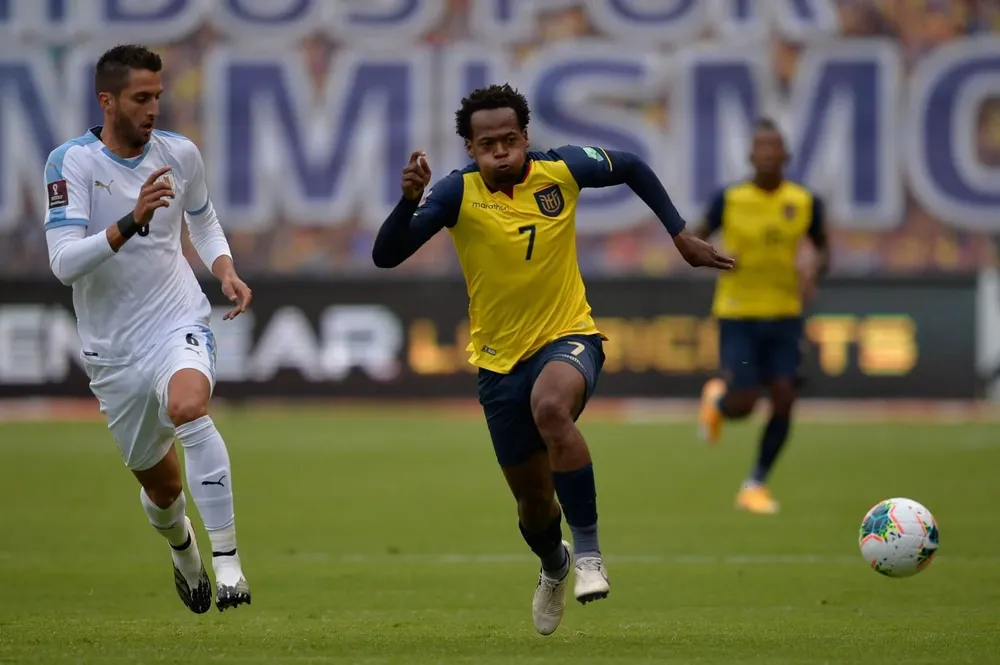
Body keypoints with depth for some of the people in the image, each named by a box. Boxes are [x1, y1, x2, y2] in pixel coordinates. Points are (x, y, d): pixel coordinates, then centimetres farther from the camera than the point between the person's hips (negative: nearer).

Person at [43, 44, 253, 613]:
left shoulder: (181, 154, 0)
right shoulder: (71, 162, -12)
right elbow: (64, 262, -22)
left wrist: (226, 270, 2)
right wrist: (132, 221, -33)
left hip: (180, 325, 0)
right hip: (114, 349, 0)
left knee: (188, 406, -34)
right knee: (161, 486, 11)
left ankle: (228, 563, -32)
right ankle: (185, 553, 49)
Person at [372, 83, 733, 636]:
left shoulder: (562, 170, -11)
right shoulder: (458, 193, -14)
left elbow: (633, 169, 9)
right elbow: (385, 256, -22)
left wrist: (680, 236, 6)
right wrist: (410, 200, -39)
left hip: (569, 337, -2)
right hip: (500, 358, 2)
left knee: (550, 407, -39)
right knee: (533, 500, 13)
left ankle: (588, 553, -28)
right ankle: (553, 565, 51)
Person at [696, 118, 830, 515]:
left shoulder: (805, 203, -2)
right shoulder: (729, 200, -7)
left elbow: (822, 248, 12)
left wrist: (814, 272, -10)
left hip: (785, 316, 2)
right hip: (738, 316, -2)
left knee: (784, 401, -8)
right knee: (742, 405, -9)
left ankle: (756, 485, 9)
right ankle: (717, 397, 30)